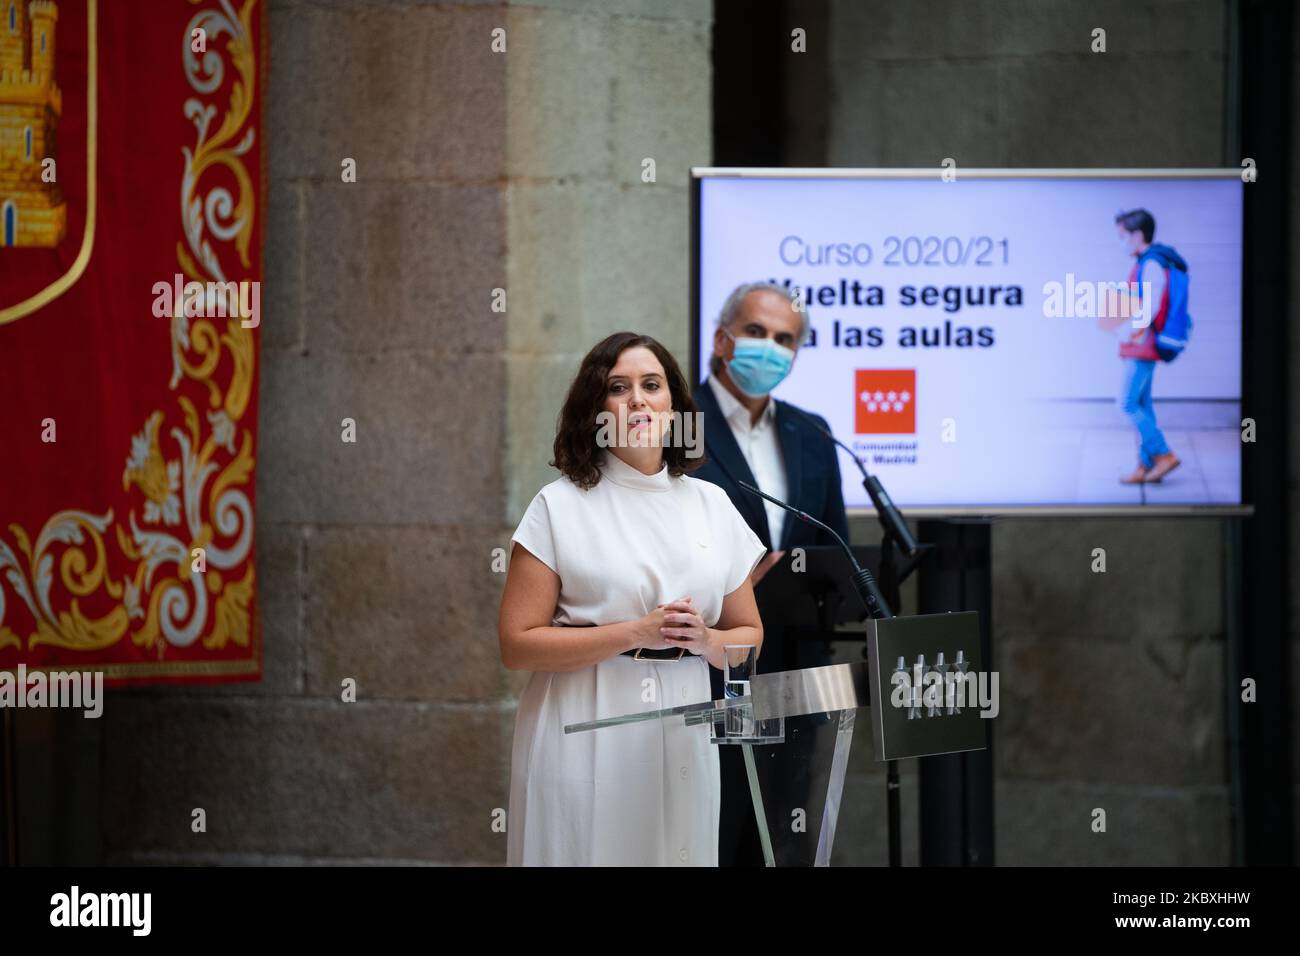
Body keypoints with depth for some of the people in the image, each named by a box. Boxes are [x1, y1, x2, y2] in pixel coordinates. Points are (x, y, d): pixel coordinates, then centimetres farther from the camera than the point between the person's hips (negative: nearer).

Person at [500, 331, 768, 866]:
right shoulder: (560, 507, -1)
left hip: (681, 738, 3)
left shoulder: (711, 506, 11)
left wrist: (704, 640, -8)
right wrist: (636, 633, -15)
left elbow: (750, 637, 15)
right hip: (585, 739, -3)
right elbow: (517, 645, -7)